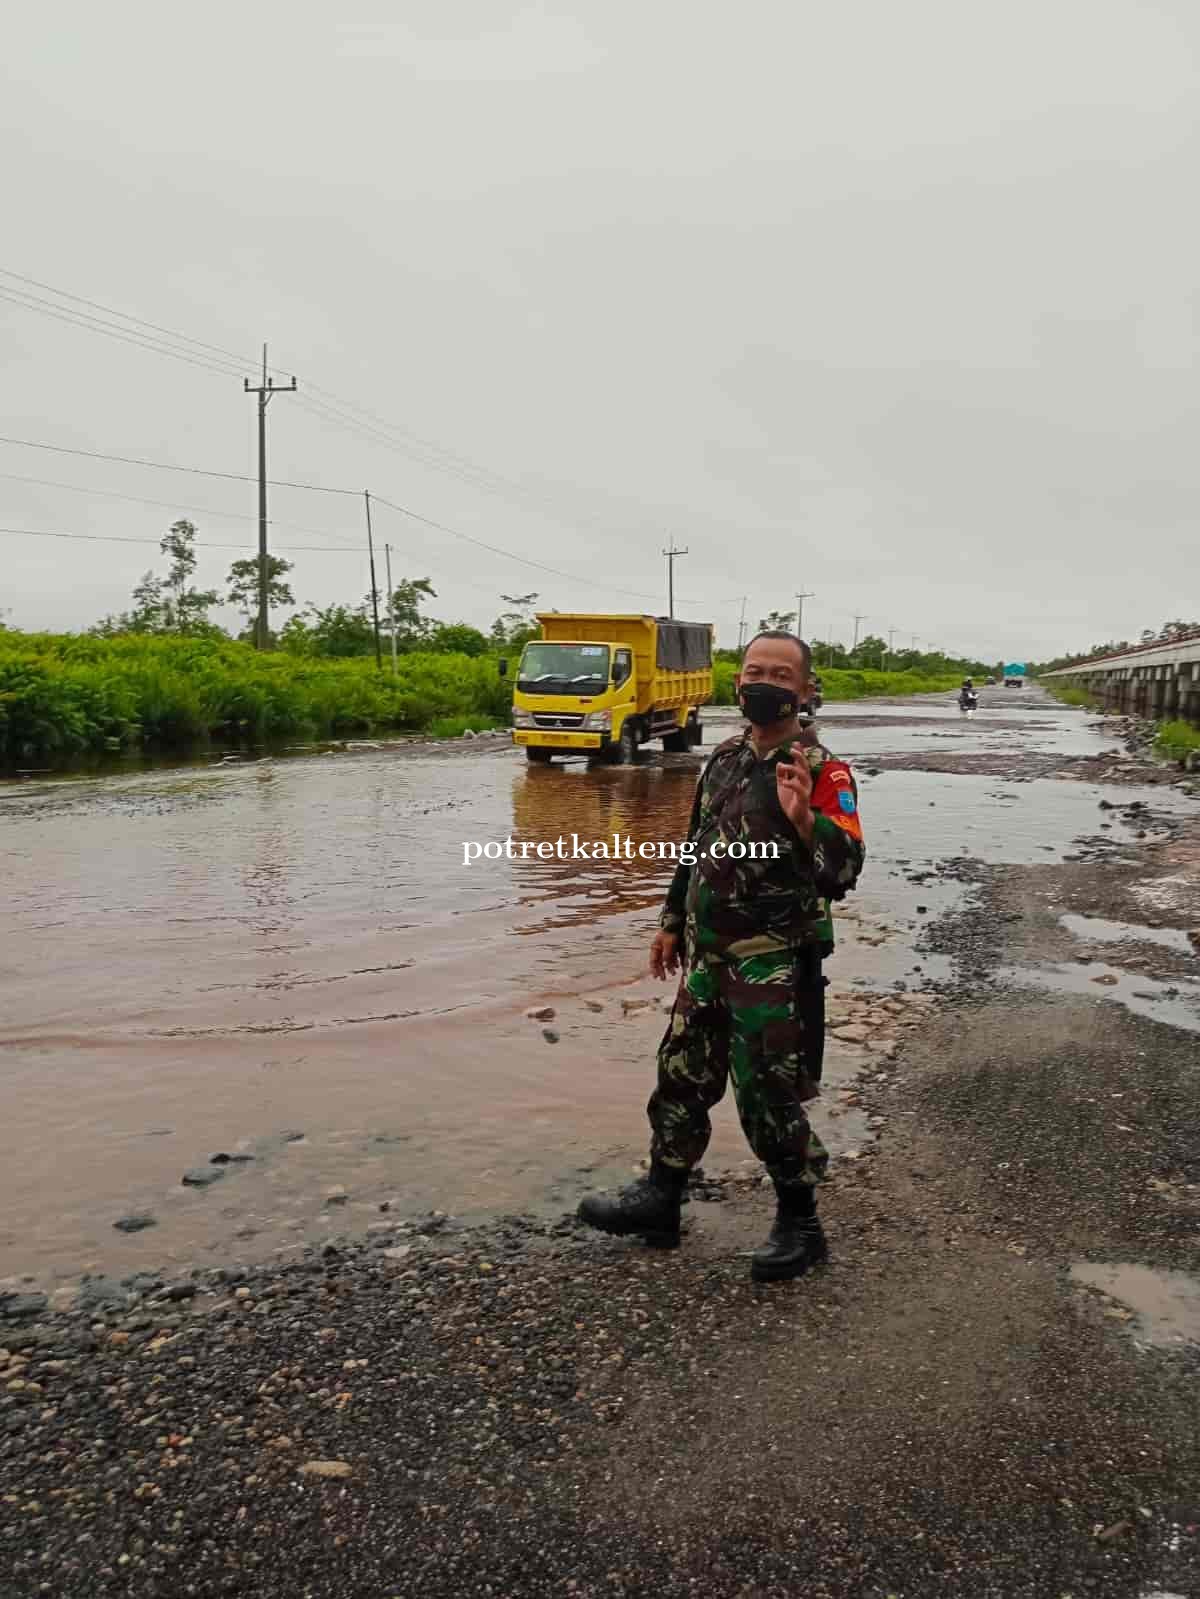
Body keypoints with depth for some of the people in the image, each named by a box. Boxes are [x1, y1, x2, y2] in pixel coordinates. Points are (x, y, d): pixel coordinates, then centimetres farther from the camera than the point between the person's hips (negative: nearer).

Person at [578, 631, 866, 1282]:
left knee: (769, 1100, 2)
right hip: (708, 958, 7)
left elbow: (845, 867, -27)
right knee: (681, 1076, 17)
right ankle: (659, 1200, 34)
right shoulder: (725, 757, 7)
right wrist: (672, 923, 21)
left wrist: (803, 818, -44)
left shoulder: (823, 771, -15)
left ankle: (799, 1225, 23)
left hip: (774, 965, -7)